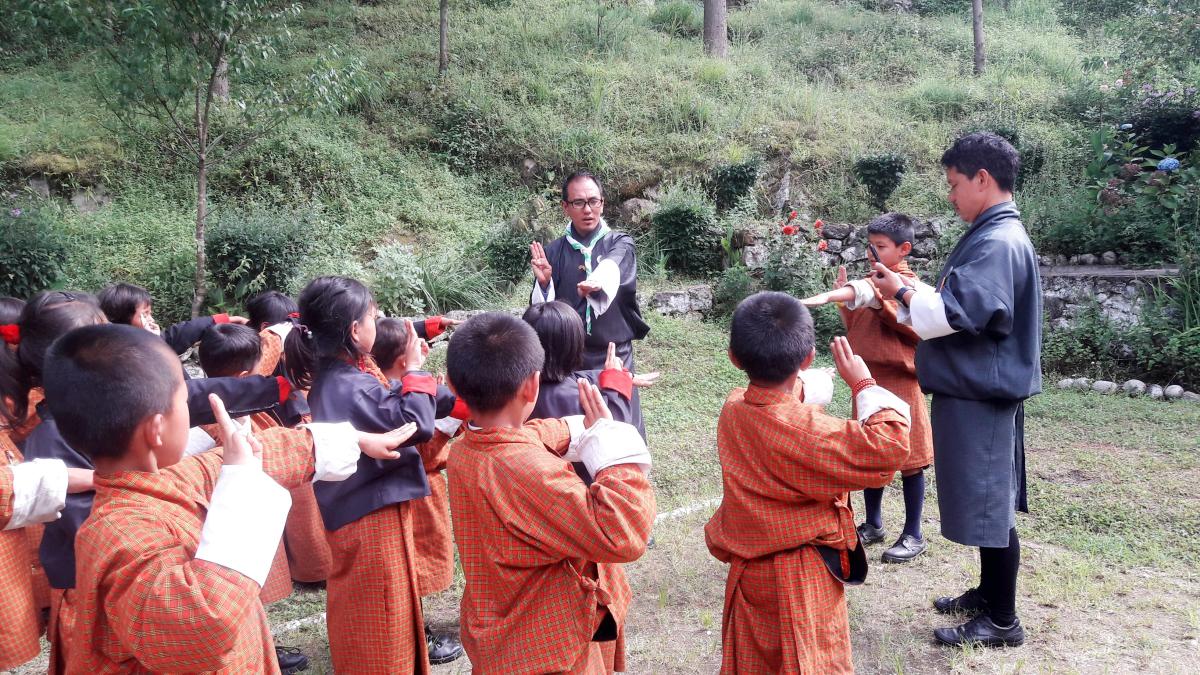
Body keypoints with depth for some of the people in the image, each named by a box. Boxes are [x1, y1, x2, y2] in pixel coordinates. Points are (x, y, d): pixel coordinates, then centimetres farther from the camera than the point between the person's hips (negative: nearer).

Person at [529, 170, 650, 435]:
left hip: (614, 356, -1)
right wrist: (543, 283, -22)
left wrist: (597, 284, -47)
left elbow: (611, 269, -24)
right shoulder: (552, 252, 4)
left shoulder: (620, 245, 0)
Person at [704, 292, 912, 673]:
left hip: (750, 569, 7)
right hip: (802, 579, -7)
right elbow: (889, 447, -31)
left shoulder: (733, 409, -6)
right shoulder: (803, 430, -29)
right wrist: (863, 383, -20)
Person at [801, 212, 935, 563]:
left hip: (898, 382, -8)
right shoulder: (876, 281, 14)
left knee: (907, 459, 1)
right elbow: (857, 329, 18)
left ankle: (913, 535, 12)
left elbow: (869, 293, -35)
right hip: (869, 380, 8)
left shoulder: (904, 282, -13)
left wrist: (829, 296, -50)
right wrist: (843, 299, 3)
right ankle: (873, 525, 28)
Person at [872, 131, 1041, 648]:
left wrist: (902, 292, -13)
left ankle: (1002, 621, 11)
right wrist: (908, 293, 8)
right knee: (986, 502, 19)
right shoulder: (990, 236, 13)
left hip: (981, 396, -10)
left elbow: (959, 312, -27)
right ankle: (988, 594, 33)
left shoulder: (999, 242, -20)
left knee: (989, 505, -1)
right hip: (976, 390, 10)